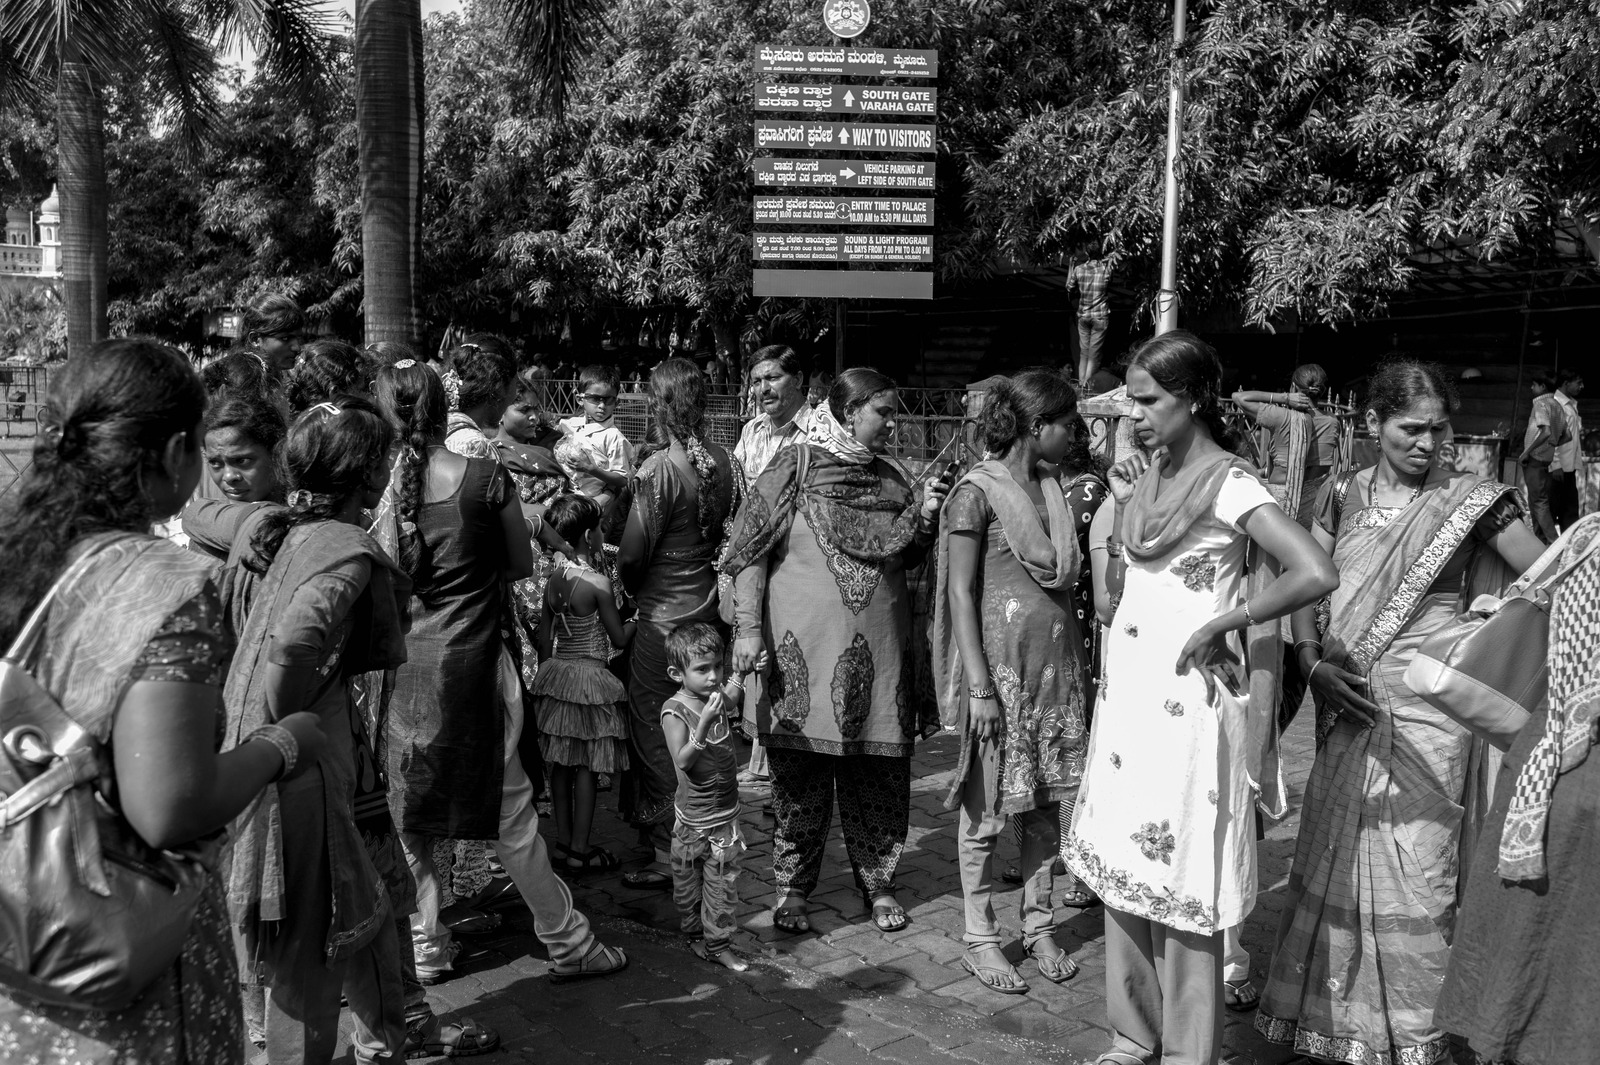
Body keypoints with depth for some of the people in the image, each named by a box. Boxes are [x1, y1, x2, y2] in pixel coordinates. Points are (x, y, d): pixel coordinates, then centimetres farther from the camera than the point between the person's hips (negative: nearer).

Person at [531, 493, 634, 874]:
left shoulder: (554, 578, 4)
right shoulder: (598, 582, -16)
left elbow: (544, 636, 11)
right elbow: (619, 639, -11)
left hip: (556, 672, 7)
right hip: (589, 678, -7)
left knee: (561, 764, 13)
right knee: (586, 767, 1)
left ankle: (563, 840, 24)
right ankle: (579, 849, 8)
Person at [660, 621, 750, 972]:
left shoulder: (717, 697, 1)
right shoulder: (675, 709, -18)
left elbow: (736, 693, 28)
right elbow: (683, 760, -27)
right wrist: (705, 722, -36)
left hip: (726, 812, 5)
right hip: (693, 816, -5)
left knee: (723, 882, 7)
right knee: (688, 881, 13)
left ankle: (719, 943, 17)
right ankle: (693, 933, 32)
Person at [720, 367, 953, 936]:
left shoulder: (891, 478, 12)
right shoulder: (797, 465, -3)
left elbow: (904, 557, 17)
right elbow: (750, 548, -5)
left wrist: (924, 516, -2)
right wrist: (748, 628, -12)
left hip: (878, 649, 4)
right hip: (804, 648, -4)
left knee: (879, 772, 9)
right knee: (801, 771, 3)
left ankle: (877, 880, 25)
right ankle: (792, 886, 19)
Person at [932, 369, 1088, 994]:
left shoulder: (1052, 489, 11)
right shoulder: (978, 491, -11)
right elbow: (961, 592, -12)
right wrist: (978, 685, -16)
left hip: (1056, 661, 7)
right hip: (1000, 663, -6)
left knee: (1045, 802, 11)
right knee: (988, 807, 4)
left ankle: (1038, 926, 25)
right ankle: (980, 939, 17)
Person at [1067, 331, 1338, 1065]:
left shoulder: (1228, 482, -13)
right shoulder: (1151, 477, 10)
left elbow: (1317, 574, -25)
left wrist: (1223, 622, -15)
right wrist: (1123, 504, 4)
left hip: (1184, 699, -8)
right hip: (1126, 693, 8)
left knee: (1180, 882, 2)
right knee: (1123, 871, 14)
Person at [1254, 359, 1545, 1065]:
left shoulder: (1470, 499, -3)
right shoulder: (1342, 497, 5)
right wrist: (1312, 660, -7)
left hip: (1426, 710, -3)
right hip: (1350, 707, 3)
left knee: (1411, 869, 1)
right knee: (1333, 859, 11)